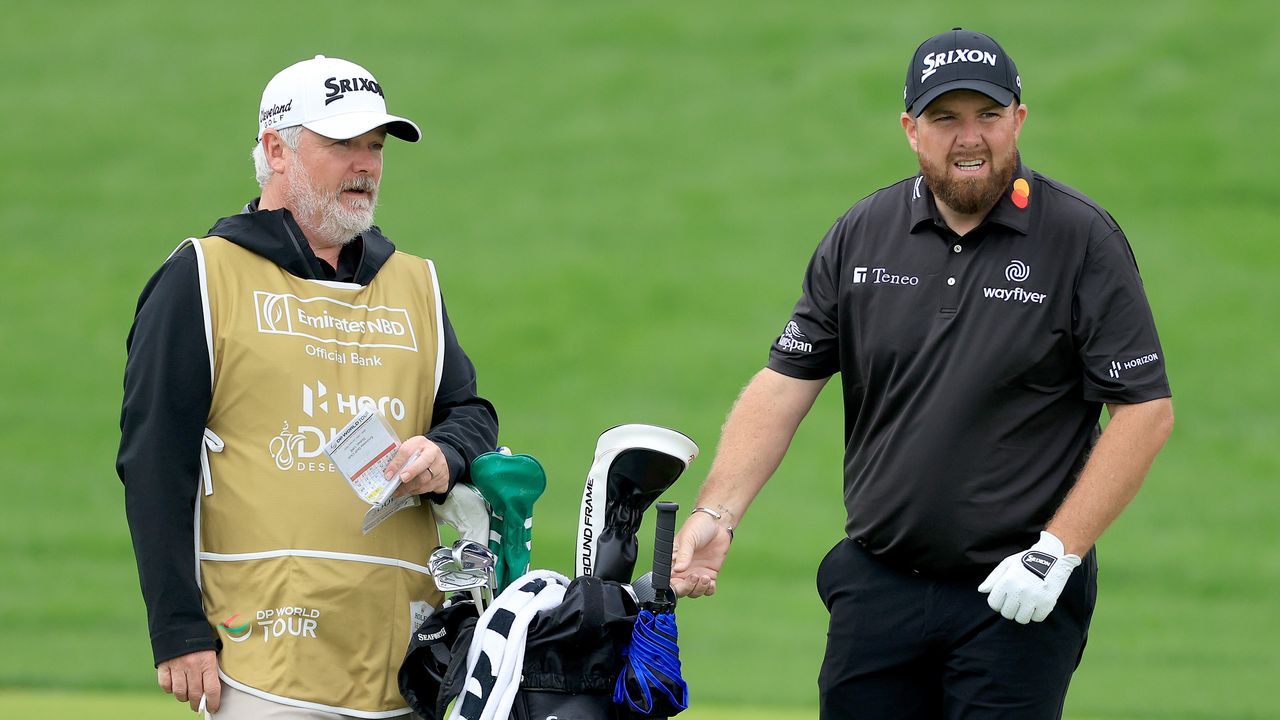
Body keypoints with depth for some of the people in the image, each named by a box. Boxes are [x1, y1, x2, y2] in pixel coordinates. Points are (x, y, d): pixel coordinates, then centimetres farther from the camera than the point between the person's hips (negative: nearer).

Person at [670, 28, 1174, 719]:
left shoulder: (1082, 240, -5)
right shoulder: (861, 235, 7)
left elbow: (1146, 410, -8)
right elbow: (784, 384, 6)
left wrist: (1057, 552, -15)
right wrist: (715, 514, -7)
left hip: (1018, 596, -4)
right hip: (876, 583, 4)